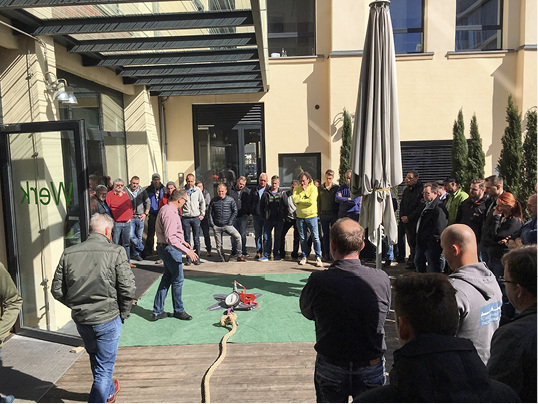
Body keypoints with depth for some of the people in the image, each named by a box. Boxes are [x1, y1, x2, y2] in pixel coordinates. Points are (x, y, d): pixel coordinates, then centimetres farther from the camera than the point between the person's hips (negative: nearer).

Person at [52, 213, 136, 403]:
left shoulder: (68, 253, -2)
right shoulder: (115, 252, -14)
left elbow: (57, 290, 3)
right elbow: (128, 288, -16)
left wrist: (77, 306, 17)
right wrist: (123, 313, 0)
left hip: (80, 319, 6)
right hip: (108, 319, -6)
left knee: (96, 359, 28)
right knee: (104, 367, 10)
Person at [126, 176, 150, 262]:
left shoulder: (142, 191, 7)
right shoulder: (125, 191, 0)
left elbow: (147, 202, 13)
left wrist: (145, 213, 3)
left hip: (140, 217, 2)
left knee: (139, 236, 6)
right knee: (131, 236, -12)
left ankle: (136, 253, 18)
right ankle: (142, 248, 4)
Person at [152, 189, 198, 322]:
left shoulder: (165, 209, 11)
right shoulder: (170, 213, -23)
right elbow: (170, 238, -29)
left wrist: (182, 241, 25)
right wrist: (186, 251, -30)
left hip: (164, 248, 11)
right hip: (170, 249, -11)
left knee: (167, 278, 16)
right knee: (178, 279, 3)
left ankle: (157, 311, 23)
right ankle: (178, 310, 19)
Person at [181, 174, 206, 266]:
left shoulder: (198, 190, 5)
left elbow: (202, 202, 13)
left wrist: (202, 214, 9)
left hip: (196, 217, 0)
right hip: (185, 218, 0)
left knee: (196, 239, 3)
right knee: (187, 239, 4)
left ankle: (197, 258, 11)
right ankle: (188, 258, 11)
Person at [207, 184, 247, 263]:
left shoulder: (230, 200, 1)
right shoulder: (214, 200, 5)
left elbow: (235, 211, 5)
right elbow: (209, 212, 12)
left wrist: (230, 221, -4)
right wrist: (211, 223, 3)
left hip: (227, 225, -2)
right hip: (216, 226, 2)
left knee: (238, 236, -22)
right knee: (219, 245, 4)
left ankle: (239, 256, -14)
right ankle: (223, 261, 17)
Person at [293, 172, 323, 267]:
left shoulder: (313, 188, -3)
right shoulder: (296, 189, 6)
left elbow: (311, 201, -17)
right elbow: (295, 199, -11)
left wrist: (299, 200, -8)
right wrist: (303, 191, -10)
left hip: (311, 216, -3)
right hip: (300, 216, 3)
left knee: (315, 237, -2)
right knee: (303, 238, 10)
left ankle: (318, 257, 5)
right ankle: (304, 257, 22)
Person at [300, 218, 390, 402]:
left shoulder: (318, 281, -22)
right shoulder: (381, 279, -18)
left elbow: (307, 312, -4)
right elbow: (384, 312, 0)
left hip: (330, 369, -1)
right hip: (371, 366, 1)